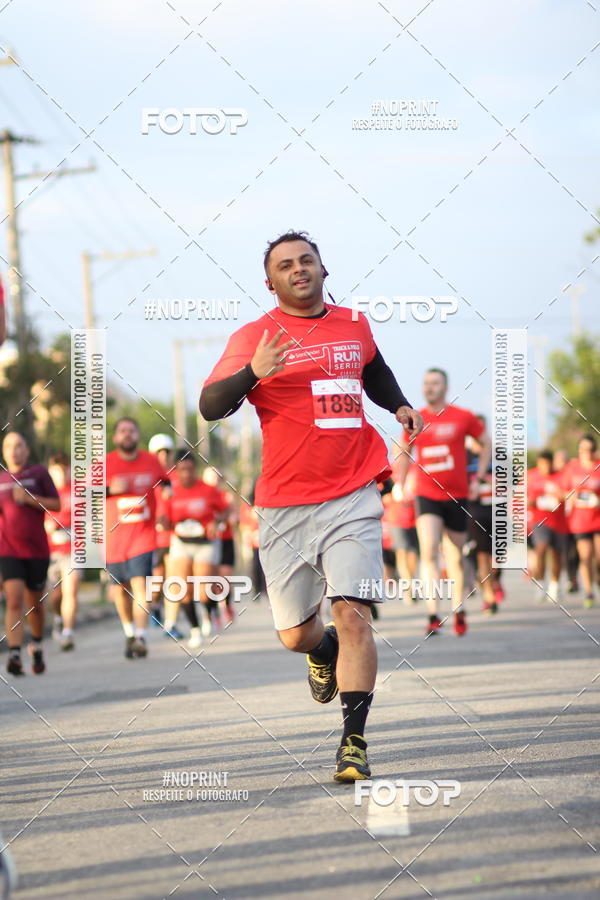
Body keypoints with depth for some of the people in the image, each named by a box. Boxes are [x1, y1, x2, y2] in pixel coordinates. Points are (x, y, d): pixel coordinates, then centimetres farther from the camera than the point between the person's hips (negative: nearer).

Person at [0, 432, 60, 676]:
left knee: (34, 603, 11)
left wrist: (30, 498, -14)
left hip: (37, 550, 0)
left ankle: (36, 646, 36)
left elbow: (56, 505, -1)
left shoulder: (39, 473, 3)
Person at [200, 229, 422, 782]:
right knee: (294, 633, 9)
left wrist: (400, 406, 15)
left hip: (352, 500, 1)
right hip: (285, 508, -1)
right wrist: (252, 372, -30)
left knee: (353, 614, -16)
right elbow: (210, 407, -13)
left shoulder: (354, 325, 11)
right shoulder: (255, 337, -2)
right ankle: (324, 653, 46)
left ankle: (354, 743, -10)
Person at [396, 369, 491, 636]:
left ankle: (458, 612, 28)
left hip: (457, 496, 0)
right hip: (426, 496, 0)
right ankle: (433, 616, -21)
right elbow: (405, 452, 20)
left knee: (456, 558, 9)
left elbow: (486, 444, 11)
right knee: (429, 551, -18)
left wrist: (479, 478, 5)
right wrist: (400, 484, 12)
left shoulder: (463, 418, -1)